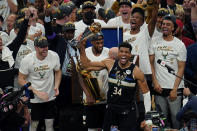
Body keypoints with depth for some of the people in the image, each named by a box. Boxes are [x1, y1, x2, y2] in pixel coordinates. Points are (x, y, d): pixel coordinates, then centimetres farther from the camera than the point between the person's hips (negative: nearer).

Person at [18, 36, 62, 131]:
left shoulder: (54, 56, -10)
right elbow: (21, 79, -11)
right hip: (34, 98, -2)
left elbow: (58, 72, 9)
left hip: (50, 97, 2)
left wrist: (56, 87, -8)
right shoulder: (27, 60, -18)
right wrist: (37, 92, -18)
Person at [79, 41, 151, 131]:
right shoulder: (110, 64, -2)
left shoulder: (136, 71, -12)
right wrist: (82, 47, -8)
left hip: (128, 112, -4)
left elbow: (146, 93, -5)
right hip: (111, 109, 4)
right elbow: (87, 64, 5)